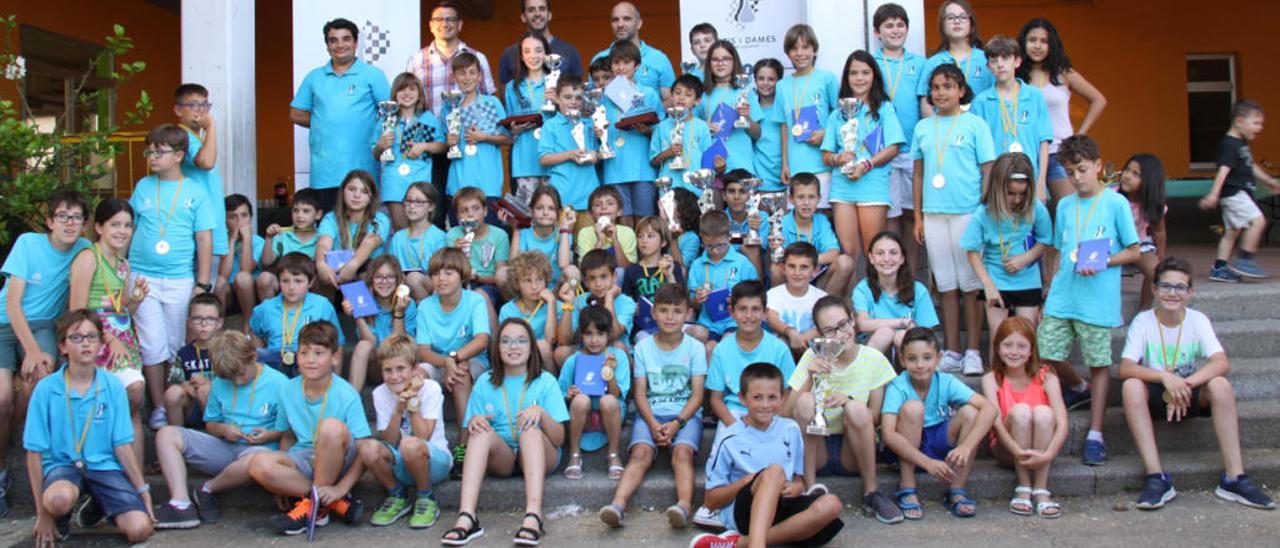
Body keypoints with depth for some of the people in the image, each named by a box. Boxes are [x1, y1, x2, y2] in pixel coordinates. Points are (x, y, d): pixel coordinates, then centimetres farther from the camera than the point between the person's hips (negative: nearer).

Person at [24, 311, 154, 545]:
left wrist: (143, 490, 0)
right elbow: (35, 451, -4)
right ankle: (61, 518, 1)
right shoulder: (46, 389, -6)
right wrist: (42, 513, -5)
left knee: (139, 529, -19)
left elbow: (122, 445, 3)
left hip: (105, 466, 2)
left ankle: (96, 505, 14)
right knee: (60, 498, -39)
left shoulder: (113, 387, -1)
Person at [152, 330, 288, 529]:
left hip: (258, 448, -5)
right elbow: (210, 423, 18)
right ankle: (181, 504, -24)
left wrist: (270, 435, -19)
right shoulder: (219, 383, 9)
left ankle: (208, 489, -10)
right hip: (223, 446, 5)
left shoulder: (278, 383, -5)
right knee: (166, 434, -8)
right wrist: (223, 429, -4)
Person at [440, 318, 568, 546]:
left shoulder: (546, 382, 3)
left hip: (540, 455, -1)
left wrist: (542, 413, -23)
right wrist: (474, 422, -16)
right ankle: (466, 517, -45)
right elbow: (472, 435, 7)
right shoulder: (485, 383, 8)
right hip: (500, 457, 2)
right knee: (483, 430, -28)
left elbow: (559, 439, -4)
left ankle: (533, 516, -50)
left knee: (531, 429, -32)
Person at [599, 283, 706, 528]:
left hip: (685, 414, -1)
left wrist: (676, 423, -15)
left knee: (682, 451, -29)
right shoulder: (643, 347, 8)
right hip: (650, 414, 1)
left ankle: (684, 506, -48)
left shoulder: (695, 348, 5)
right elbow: (640, 392, 3)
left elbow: (697, 394, -1)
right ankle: (618, 504, -42)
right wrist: (653, 424, -14)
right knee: (641, 451, -25)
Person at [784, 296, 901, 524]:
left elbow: (875, 418, -3)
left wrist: (848, 401, -22)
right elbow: (787, 413, -11)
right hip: (815, 450, 0)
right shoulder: (813, 357, -5)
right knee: (806, 401, -26)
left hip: (852, 452, 0)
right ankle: (812, 488, -21)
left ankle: (871, 493, -16)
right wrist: (810, 379, -25)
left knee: (856, 409, -29)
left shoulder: (873, 359, -4)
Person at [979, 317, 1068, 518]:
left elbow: (1062, 424, -16)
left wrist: (1048, 454, -33)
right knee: (1020, 410, -28)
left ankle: (1041, 491, -25)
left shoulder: (1046, 379, -5)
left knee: (1043, 411, -28)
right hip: (1008, 450, -1)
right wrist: (1017, 451, -36)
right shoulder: (992, 379, -6)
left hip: (1038, 452, 1)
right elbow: (996, 422, -19)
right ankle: (1023, 489, -21)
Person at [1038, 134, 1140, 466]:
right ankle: (1079, 389, 32)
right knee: (1047, 355, 0)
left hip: (1099, 300, -4)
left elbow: (1134, 252, 0)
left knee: (1099, 364, 2)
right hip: (1062, 297, 4)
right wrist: (1050, 289, 10)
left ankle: (1095, 436, 9)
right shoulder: (1064, 206, 12)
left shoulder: (1116, 203, -1)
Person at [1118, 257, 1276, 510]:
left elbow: (1222, 363, -20)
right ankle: (1156, 478, -33)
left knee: (1220, 384, -29)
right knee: (1131, 387, -32)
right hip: (1156, 396, -1)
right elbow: (1126, 368, -21)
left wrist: (1186, 384, -35)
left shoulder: (1198, 320, -6)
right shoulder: (1143, 321, -10)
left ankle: (1234, 478, -24)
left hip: (1192, 396, 1)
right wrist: (1165, 377, -37)